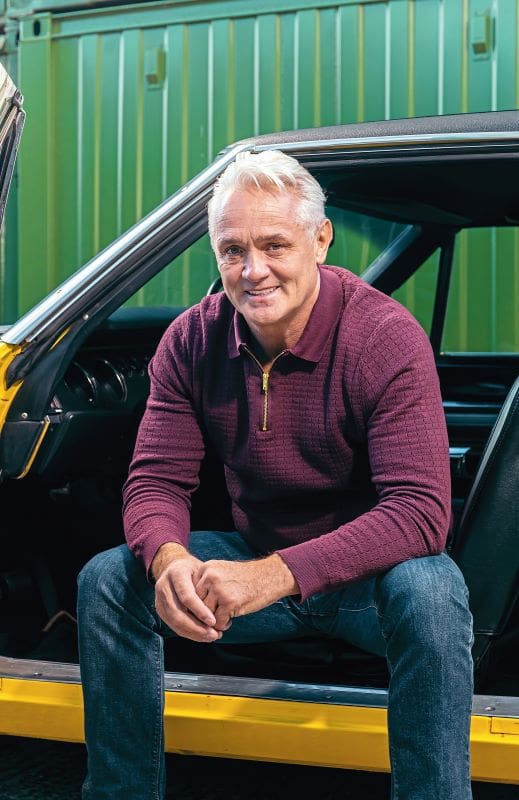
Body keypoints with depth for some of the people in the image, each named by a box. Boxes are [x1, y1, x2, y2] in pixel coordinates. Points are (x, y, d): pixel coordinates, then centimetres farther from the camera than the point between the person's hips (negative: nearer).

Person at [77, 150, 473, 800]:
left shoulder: (386, 337, -20)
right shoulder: (192, 341, -6)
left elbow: (420, 510, -28)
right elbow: (156, 482, -6)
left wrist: (278, 574, -41)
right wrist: (170, 559, -32)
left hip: (362, 574, -4)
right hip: (254, 562, 4)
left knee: (429, 591, -37)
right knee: (106, 580, -15)